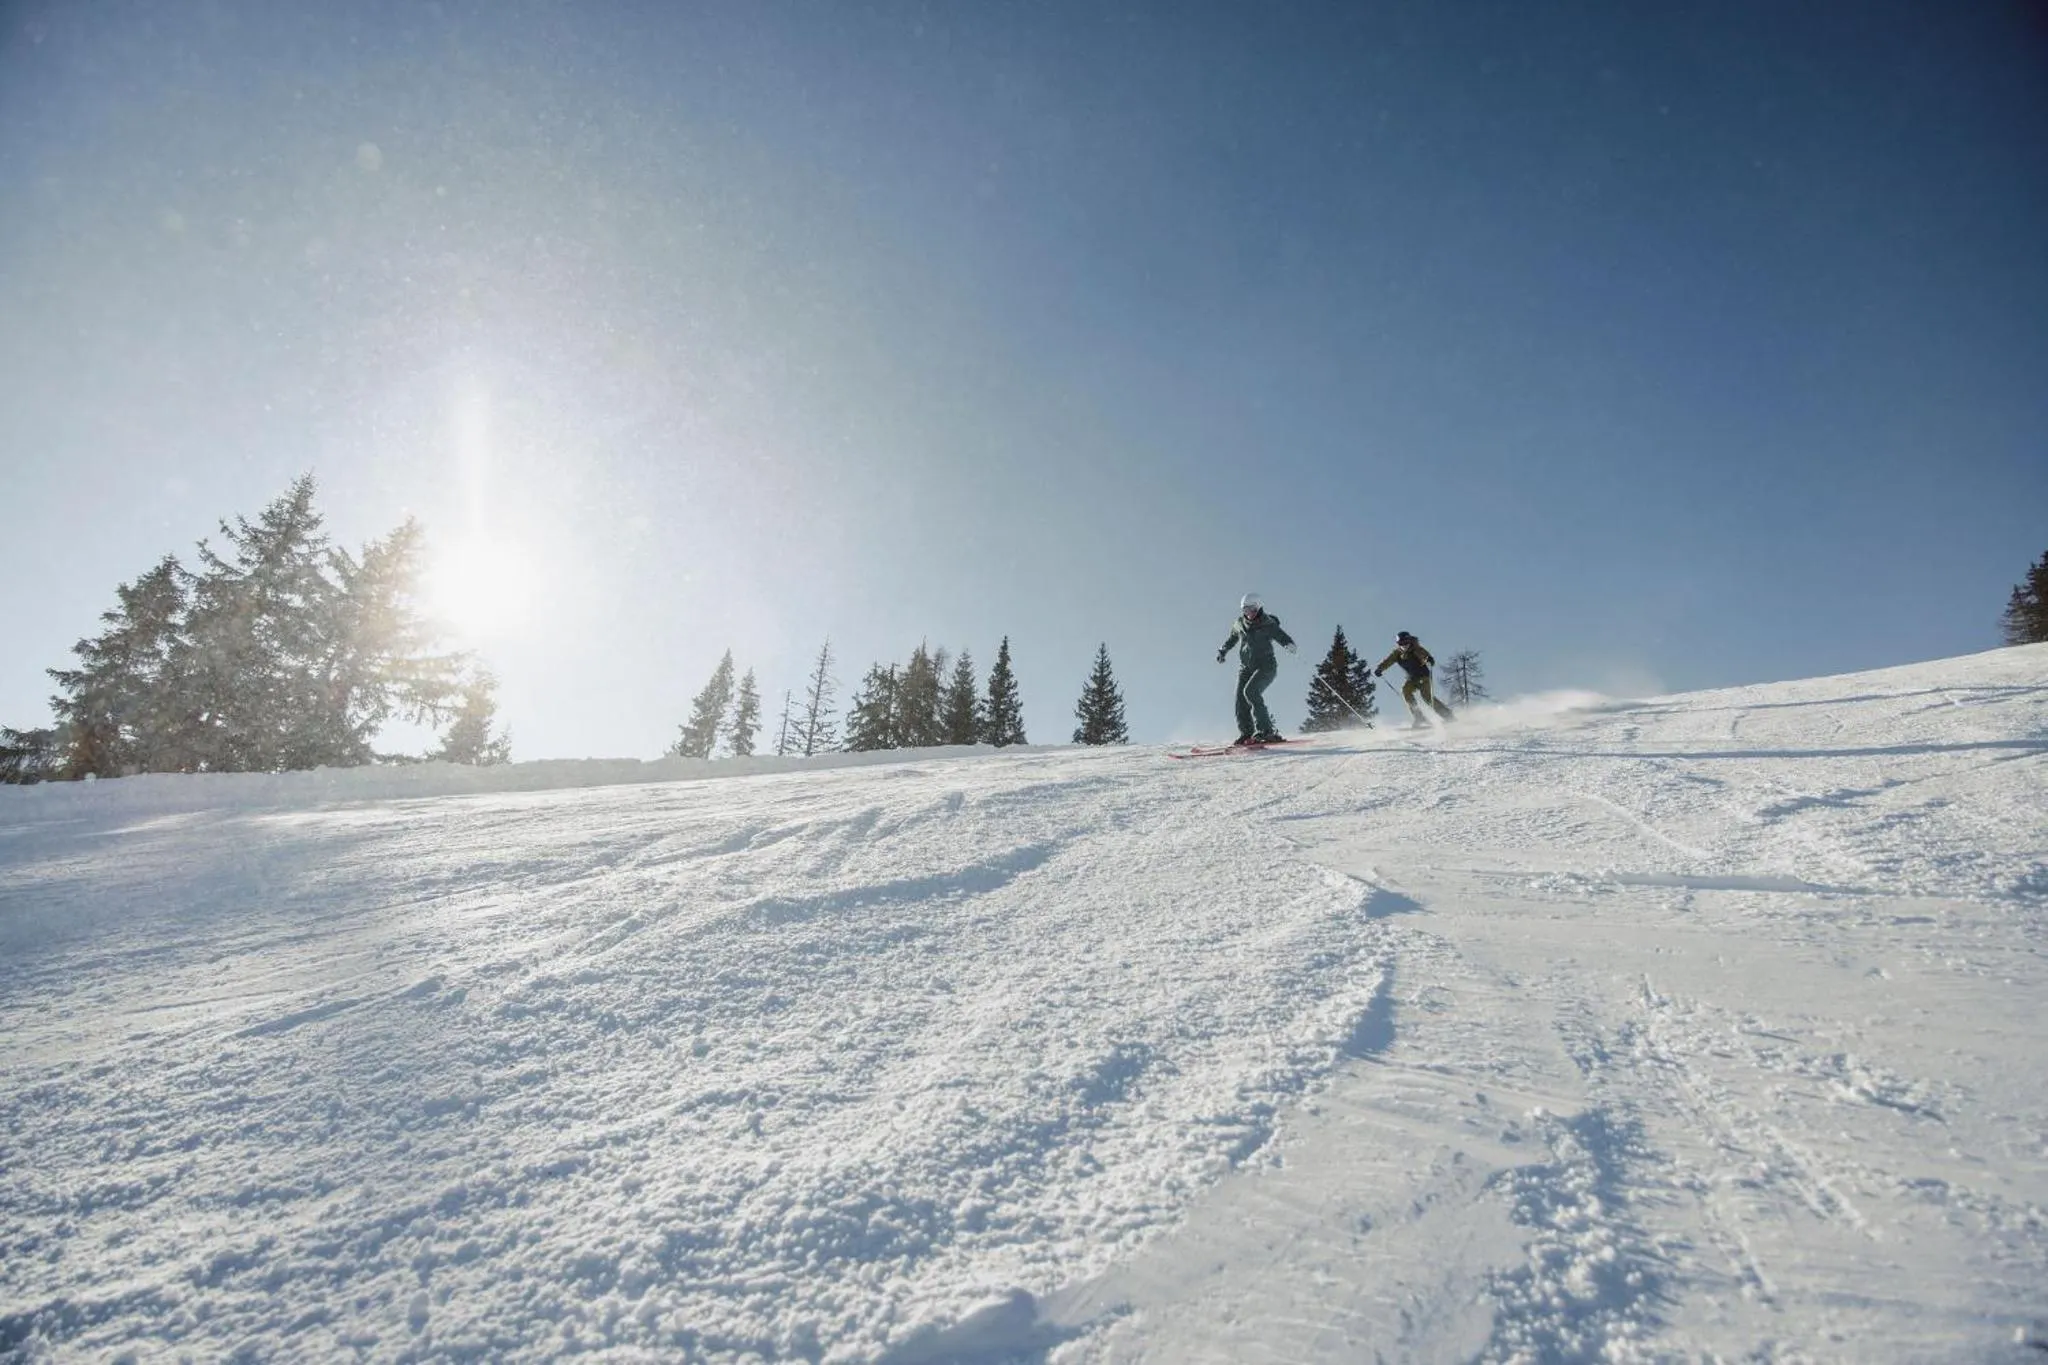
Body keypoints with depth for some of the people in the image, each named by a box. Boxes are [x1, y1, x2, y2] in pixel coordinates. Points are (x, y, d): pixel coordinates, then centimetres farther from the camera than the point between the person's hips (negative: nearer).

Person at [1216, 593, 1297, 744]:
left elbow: (1283, 636, -14)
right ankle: (1246, 733, 1)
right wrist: (1222, 651, 21)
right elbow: (1232, 639, 28)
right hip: (1246, 667, 5)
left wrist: (1290, 645, -34)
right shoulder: (1239, 624, 9)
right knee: (1241, 699, -8)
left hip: (1265, 666, -5)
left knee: (1250, 691, -26)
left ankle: (1266, 730, -25)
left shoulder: (1268, 624, -6)